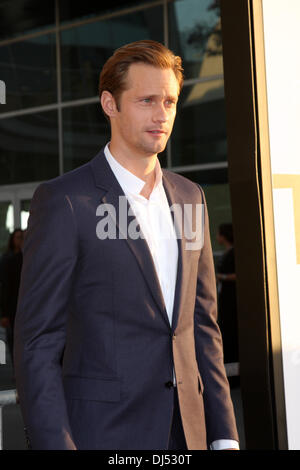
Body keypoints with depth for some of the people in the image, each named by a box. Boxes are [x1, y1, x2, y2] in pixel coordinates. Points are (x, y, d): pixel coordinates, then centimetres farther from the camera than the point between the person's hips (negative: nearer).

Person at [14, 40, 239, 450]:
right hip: (102, 433, -5)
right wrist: (57, 445, -15)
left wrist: (224, 435, 9)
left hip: (186, 431, 5)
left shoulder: (189, 197, 9)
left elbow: (202, 323, 13)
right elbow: (37, 342, -10)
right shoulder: (62, 200, -9)